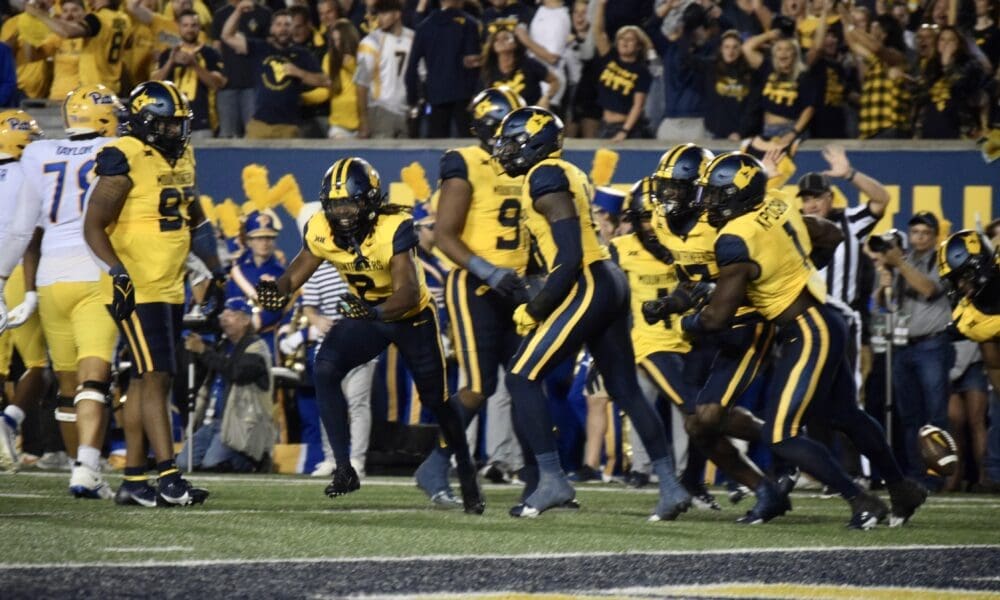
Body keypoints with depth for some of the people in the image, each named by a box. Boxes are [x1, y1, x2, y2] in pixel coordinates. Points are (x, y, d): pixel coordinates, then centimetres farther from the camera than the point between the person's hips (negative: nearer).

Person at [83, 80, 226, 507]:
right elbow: (93, 226, -15)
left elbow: (194, 221, 26)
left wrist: (215, 270, 22)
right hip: (137, 290, -9)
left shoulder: (181, 158, 13)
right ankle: (168, 476, -15)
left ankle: (134, 479, 13)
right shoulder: (125, 161, -14)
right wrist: (116, 271, -26)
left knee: (146, 381, 10)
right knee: (155, 378, -12)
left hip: (169, 289, 9)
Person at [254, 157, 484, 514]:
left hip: (412, 317, -4)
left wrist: (375, 311, -57)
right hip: (366, 314, 4)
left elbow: (410, 293, -39)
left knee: (435, 400, 5)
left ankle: (467, 475, 31)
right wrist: (277, 292, -31)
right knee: (326, 367, -22)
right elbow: (297, 274, -8)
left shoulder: (393, 230, -33)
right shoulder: (321, 231, -18)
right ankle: (344, 468, -15)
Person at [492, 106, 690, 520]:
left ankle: (552, 480, -6)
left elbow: (569, 260, -19)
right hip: (610, 284, 10)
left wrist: (534, 310, -13)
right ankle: (670, 487, 10)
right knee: (625, 390, 12)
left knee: (523, 378, -5)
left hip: (586, 288, -10)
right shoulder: (569, 176, 17)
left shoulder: (546, 179, -12)